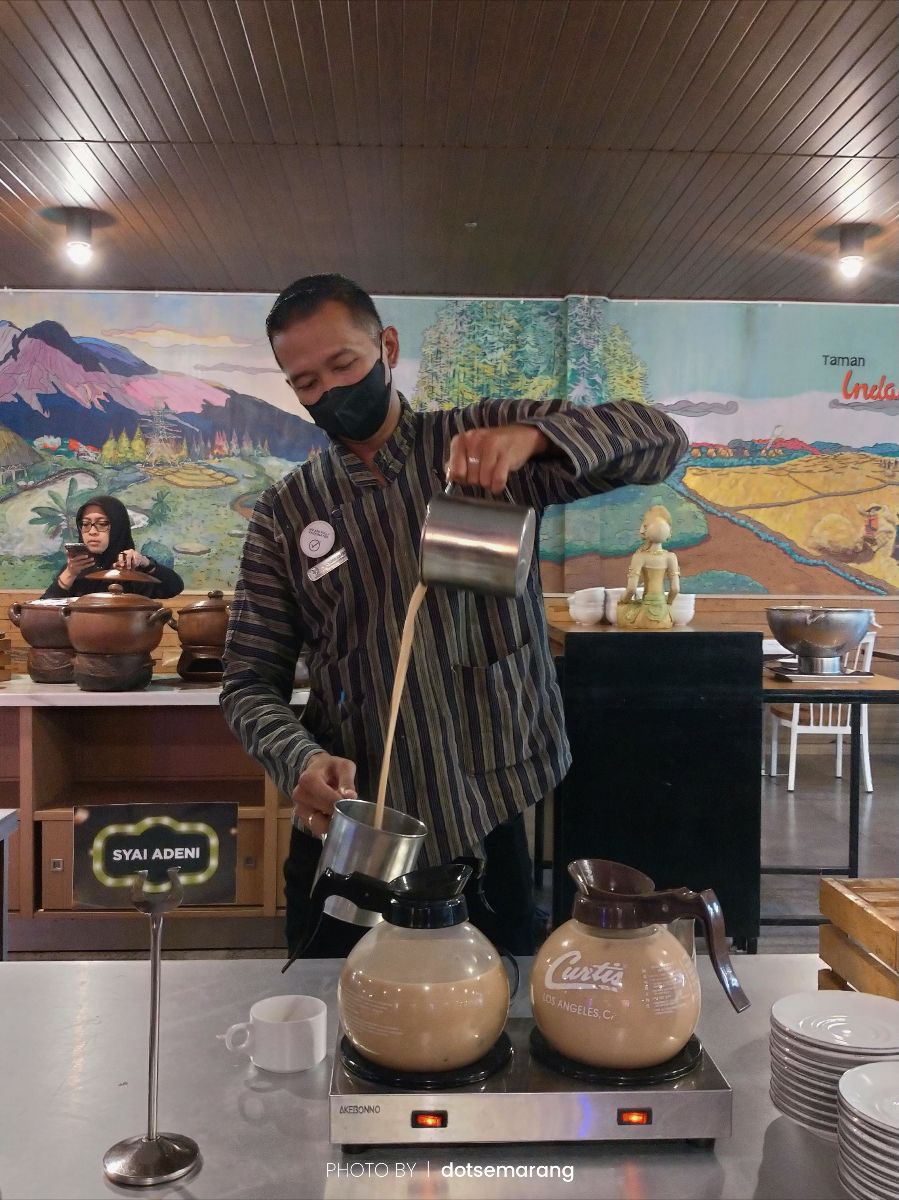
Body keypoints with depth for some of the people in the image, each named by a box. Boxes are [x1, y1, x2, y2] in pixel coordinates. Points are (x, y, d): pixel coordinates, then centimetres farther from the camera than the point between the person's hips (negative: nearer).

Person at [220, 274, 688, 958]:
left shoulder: (483, 438, 0)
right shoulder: (285, 514, 3)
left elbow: (661, 440, -7)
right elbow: (251, 682, 2)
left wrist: (533, 434, -25)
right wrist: (301, 761, -20)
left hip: (487, 825, -1)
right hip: (348, 836, 1)